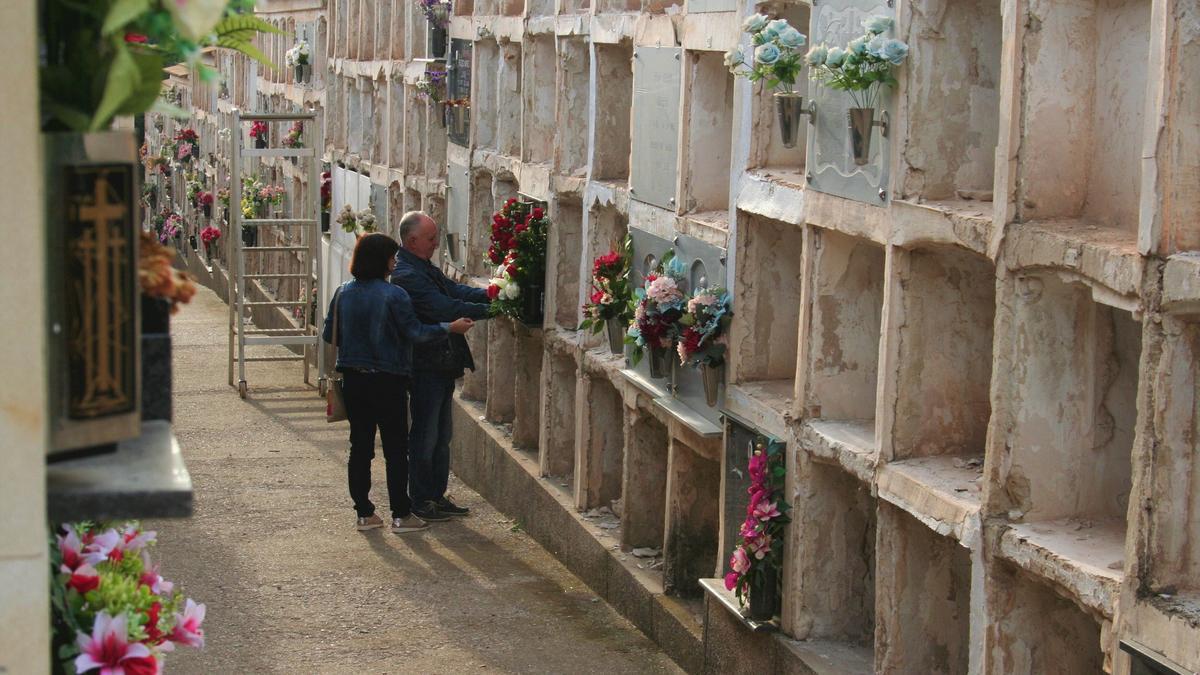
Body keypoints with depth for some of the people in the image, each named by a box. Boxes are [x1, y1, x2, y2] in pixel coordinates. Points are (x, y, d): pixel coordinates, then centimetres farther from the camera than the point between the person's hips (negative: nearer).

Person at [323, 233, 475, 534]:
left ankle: (364, 513, 14)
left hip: (353, 380, 5)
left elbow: (329, 335, 6)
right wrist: (450, 328, -3)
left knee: (360, 446, 11)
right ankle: (401, 515, 7)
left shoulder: (343, 293, 0)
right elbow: (415, 333, -13)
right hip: (387, 381, -5)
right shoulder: (394, 295, -15)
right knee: (396, 448, 4)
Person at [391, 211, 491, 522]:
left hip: (442, 365, 10)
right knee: (425, 436, 0)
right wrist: (489, 310, -22)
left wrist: (486, 293, -7)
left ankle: (437, 495, 24)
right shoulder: (406, 274, -20)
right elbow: (444, 308, -24)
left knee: (441, 435, 15)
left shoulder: (426, 268, 13)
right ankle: (421, 501, 9)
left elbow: (454, 290, 10)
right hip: (426, 366, -10)